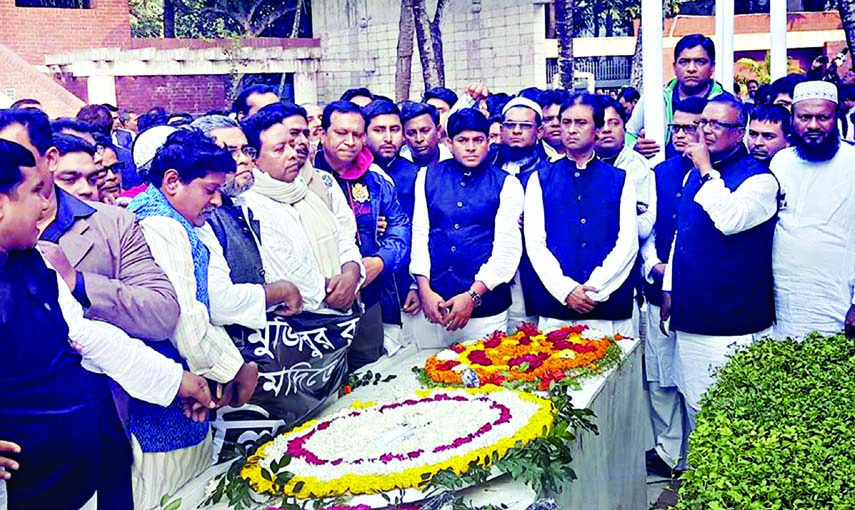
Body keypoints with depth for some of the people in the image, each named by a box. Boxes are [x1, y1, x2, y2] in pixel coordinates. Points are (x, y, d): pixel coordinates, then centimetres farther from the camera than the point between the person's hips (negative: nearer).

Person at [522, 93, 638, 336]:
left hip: (610, 307, 0)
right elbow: (534, 242, 1)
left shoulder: (620, 180, 10)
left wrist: (595, 289, -11)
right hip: (554, 307, 0)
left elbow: (628, 243, 0)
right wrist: (566, 289, -11)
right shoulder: (540, 180, 10)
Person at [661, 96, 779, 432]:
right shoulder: (693, 175, 14)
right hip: (688, 319, 7)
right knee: (693, 406, 15)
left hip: (733, 325, -7)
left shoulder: (759, 178, -8)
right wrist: (669, 290, 18)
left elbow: (730, 220, -28)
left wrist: (708, 170, -18)